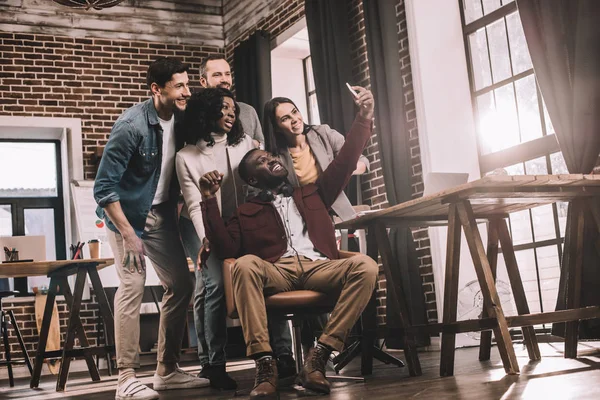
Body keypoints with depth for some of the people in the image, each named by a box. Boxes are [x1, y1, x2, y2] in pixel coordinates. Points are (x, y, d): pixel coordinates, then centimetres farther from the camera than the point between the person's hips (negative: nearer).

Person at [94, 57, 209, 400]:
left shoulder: (180, 119, -4)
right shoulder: (132, 125, -23)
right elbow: (104, 187, -22)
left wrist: (176, 210, 3)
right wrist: (129, 235, -23)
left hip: (161, 214, 7)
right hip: (127, 214, -7)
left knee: (182, 285, 5)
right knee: (133, 286, -15)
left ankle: (167, 371, 15)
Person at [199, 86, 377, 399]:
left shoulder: (311, 194, 31)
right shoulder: (247, 212, 24)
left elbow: (344, 164, 20)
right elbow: (225, 248, 7)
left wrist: (363, 120, 8)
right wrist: (210, 200, 0)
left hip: (319, 268, 2)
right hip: (276, 273, -2)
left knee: (365, 265, -29)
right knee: (245, 264, -36)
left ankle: (317, 358, -31)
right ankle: (265, 365, -38)